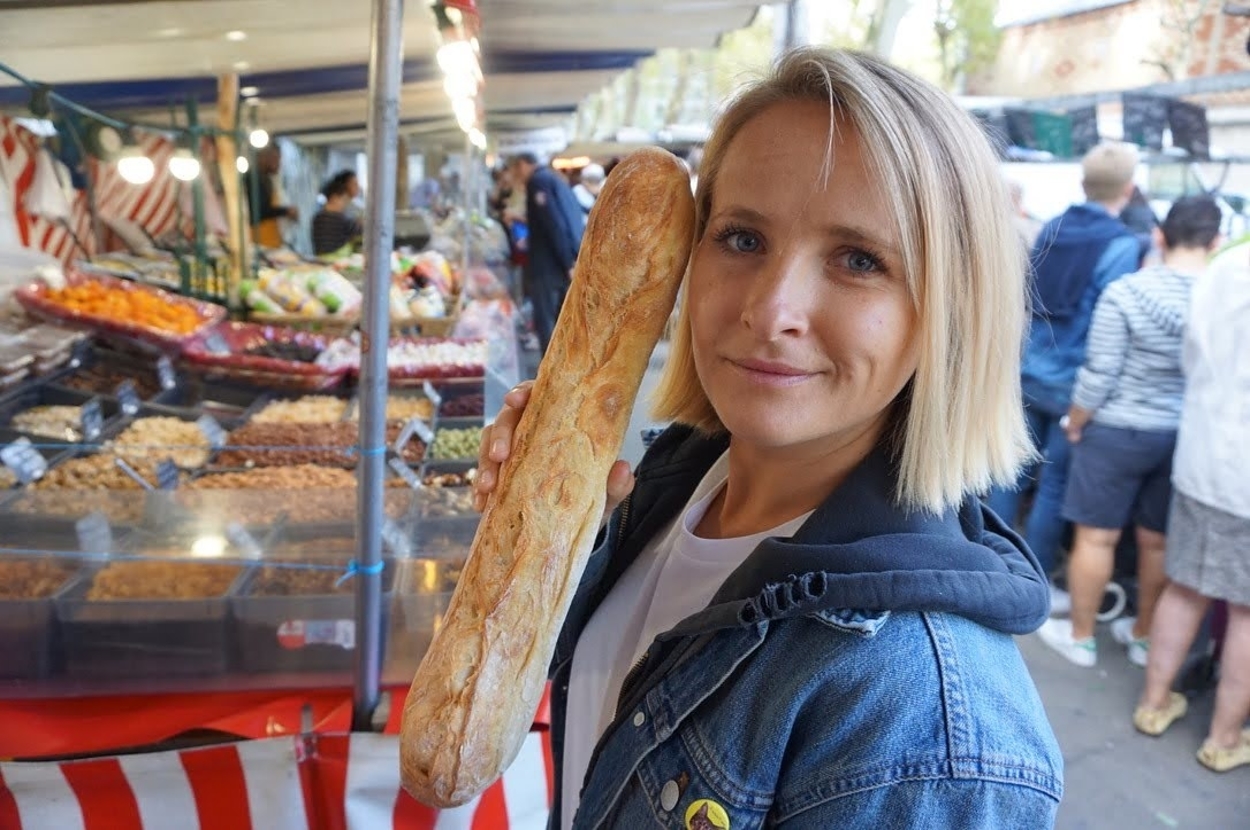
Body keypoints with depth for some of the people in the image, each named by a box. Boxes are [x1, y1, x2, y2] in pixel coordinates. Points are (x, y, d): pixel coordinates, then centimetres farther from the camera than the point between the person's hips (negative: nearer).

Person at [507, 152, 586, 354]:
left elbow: (554, 224, -18)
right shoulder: (556, 179, 21)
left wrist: (567, 263, -20)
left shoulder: (538, 181, -8)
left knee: (546, 324, -4)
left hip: (550, 264, -9)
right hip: (571, 263, 9)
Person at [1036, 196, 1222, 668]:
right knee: (1158, 542, 17)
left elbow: (1099, 374, -15)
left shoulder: (1126, 293, -17)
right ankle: (1144, 636, 33)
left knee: (1096, 537, 9)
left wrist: (1074, 425, 0)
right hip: (1188, 440, 4)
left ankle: (1080, 637, 21)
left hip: (1119, 432, -4)